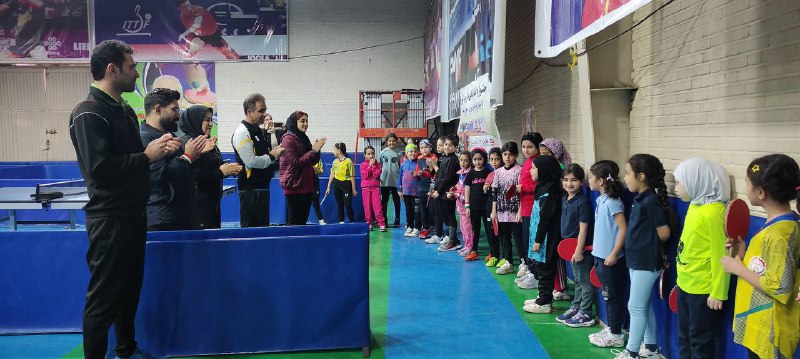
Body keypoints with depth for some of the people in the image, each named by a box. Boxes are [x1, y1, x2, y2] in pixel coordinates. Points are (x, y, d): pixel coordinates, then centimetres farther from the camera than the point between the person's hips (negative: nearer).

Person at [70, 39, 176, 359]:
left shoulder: (126, 111, 13)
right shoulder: (88, 114, -16)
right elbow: (100, 169, -26)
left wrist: (159, 149, 1)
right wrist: (147, 155, -17)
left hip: (133, 215, 9)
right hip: (109, 219, -9)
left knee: (130, 288, 19)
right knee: (103, 297, 1)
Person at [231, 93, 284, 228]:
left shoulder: (260, 131, 15)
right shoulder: (242, 133, -14)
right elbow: (251, 161, -22)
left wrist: (276, 151, 5)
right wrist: (272, 156, -12)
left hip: (263, 186, 9)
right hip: (250, 190, -9)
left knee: (263, 226, 15)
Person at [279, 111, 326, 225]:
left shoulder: (304, 138, 14)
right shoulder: (288, 139, -9)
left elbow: (313, 161, 18)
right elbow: (295, 162, -15)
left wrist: (317, 149, 0)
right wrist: (313, 151, -13)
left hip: (306, 185, 8)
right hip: (294, 186, -8)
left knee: (303, 219, 9)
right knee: (294, 221, -6)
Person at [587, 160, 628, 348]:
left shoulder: (612, 202, -18)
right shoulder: (601, 200, 7)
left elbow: (623, 229, -20)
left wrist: (614, 254, -20)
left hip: (610, 259, -9)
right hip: (601, 256, 9)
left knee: (613, 296, 3)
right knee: (608, 296, 17)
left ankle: (616, 335, 14)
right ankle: (611, 329, 29)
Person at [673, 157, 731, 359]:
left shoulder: (713, 212, -20)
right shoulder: (694, 206, 6)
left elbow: (719, 255, -19)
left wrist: (718, 293, -17)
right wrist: (682, 278, 16)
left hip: (704, 289, -8)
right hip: (686, 285, 8)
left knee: (700, 341, 6)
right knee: (684, 337, 20)